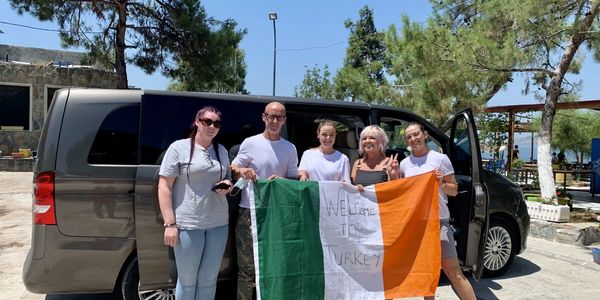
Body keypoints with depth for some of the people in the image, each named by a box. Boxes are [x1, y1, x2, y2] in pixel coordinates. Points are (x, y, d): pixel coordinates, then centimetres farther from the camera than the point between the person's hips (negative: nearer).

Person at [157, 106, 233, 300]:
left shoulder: (222, 151, 11)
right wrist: (170, 224, -14)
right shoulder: (179, 148, -4)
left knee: (209, 280, 13)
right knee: (187, 281, 8)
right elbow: (164, 187, -7)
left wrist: (227, 185, -2)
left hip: (218, 224, 5)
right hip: (187, 224, -4)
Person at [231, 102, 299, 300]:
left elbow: (294, 179, 10)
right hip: (250, 211, -3)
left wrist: (281, 181, -12)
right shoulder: (250, 143, -1)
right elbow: (233, 170, 4)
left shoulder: (290, 148, 7)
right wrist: (242, 171, -19)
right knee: (246, 266, 0)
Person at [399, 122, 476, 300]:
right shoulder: (404, 164, 7)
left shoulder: (440, 159, -3)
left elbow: (454, 190, 1)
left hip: (439, 221, -3)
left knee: (452, 270, -3)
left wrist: (441, 184, -19)